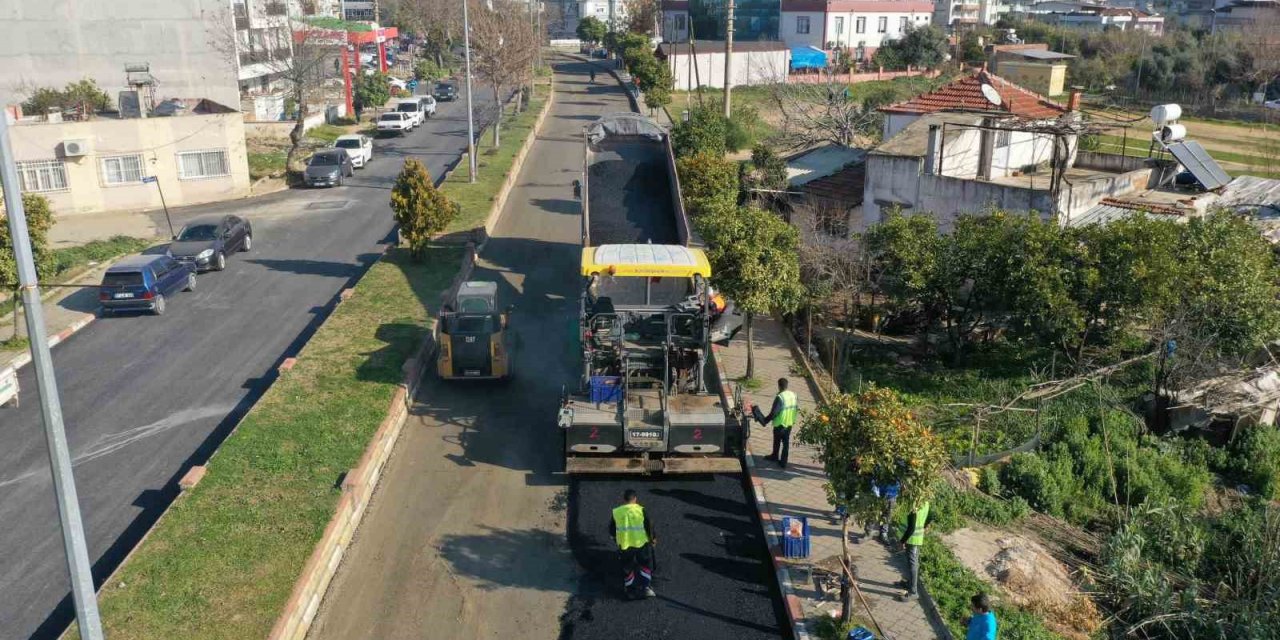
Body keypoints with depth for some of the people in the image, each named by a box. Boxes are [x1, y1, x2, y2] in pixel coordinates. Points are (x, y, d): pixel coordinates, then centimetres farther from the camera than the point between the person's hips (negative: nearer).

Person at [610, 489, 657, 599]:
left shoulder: (616, 512, 0)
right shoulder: (641, 510, -7)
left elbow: (611, 530, 9)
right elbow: (649, 526, -5)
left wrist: (616, 537, 28)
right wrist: (653, 538, 12)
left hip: (624, 545, 2)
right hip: (641, 543, -2)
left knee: (627, 568, 17)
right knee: (646, 565, 16)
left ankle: (630, 590, 23)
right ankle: (646, 587, 5)